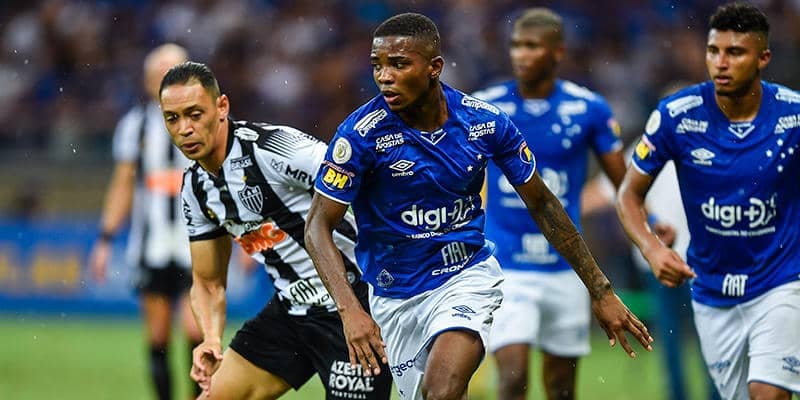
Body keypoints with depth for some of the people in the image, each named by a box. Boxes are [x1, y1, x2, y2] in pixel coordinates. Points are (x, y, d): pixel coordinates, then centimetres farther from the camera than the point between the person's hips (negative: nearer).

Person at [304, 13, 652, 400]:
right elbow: (318, 226, -15)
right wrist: (349, 309, -30)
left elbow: (541, 204, 2)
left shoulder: (485, 121, -11)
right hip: (395, 293, 1)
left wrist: (601, 292, 5)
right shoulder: (362, 132, -18)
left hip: (466, 278, -1)